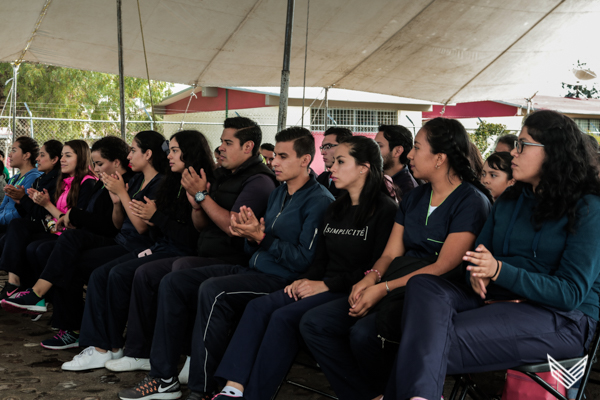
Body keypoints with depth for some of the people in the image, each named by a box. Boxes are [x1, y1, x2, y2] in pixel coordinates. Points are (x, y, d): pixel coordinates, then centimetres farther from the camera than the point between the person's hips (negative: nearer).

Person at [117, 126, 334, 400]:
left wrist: (262, 237, -17)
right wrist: (249, 232, -3)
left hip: (283, 280, -9)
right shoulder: (277, 193, 19)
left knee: (212, 290, -32)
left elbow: (304, 260, -17)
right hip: (252, 270, 9)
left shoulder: (319, 201, -10)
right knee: (173, 282, -3)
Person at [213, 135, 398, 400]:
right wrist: (306, 280, 0)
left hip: (352, 293, -8)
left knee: (284, 317, -29)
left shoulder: (385, 210, -8)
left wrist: (325, 285, -13)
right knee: (258, 307, -17)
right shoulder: (335, 209, 19)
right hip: (324, 286, 8)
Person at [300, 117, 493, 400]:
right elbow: (391, 253, 14)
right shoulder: (413, 198, 17)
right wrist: (372, 277, -8)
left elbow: (443, 267, -14)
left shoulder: (472, 202, -7)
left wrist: (384, 288, -18)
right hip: (396, 289, 8)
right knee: (314, 323, -11)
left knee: (364, 332, -33)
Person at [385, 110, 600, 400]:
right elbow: (478, 252, 21)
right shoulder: (509, 201, 18)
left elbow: (571, 294, -12)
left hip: (560, 319, -7)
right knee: (423, 285, -24)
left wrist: (499, 271, -21)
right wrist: (477, 273, -5)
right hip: (496, 299, 7)